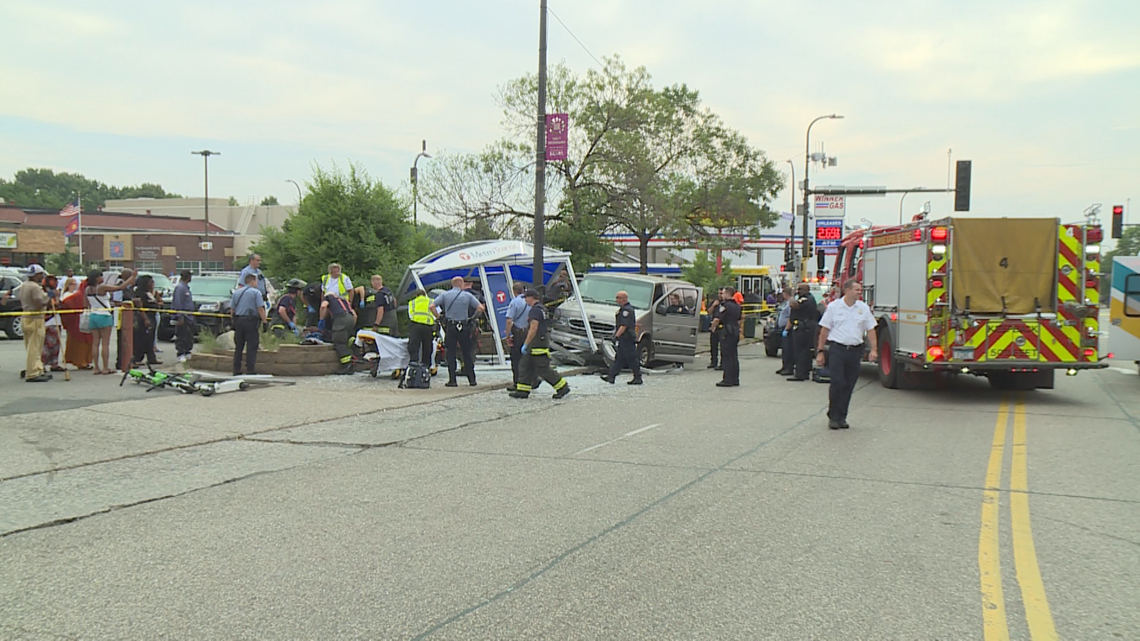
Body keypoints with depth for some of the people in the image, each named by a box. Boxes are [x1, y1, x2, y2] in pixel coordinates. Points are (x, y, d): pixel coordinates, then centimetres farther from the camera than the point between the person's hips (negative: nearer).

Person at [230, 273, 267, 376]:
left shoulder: (236, 292, 13)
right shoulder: (256, 292, -4)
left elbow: (232, 309, 14)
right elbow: (260, 309, -11)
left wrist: (233, 322, 21)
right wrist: (264, 321, -5)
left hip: (238, 321, 6)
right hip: (251, 321, -5)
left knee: (238, 347, 11)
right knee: (252, 347, -3)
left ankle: (236, 370, 11)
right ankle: (250, 370, -6)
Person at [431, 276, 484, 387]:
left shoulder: (445, 295, 3)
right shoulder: (467, 295, 2)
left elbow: (432, 306, -5)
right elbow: (480, 308, -4)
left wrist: (439, 317, 5)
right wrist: (472, 317, 8)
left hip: (450, 327, 0)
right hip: (464, 328, 0)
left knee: (451, 354, 3)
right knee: (467, 354, 9)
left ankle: (452, 381, 0)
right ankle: (472, 380, 12)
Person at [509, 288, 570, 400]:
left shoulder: (535, 310, -17)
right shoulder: (542, 308, 17)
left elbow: (533, 329, -24)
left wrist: (525, 344, -22)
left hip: (538, 345, -11)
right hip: (534, 346, 11)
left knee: (542, 369, -6)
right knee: (526, 366, 10)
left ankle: (563, 387, -1)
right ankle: (523, 391, 12)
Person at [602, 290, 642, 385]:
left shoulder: (626, 310, -16)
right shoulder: (624, 309, 17)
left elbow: (624, 326, -23)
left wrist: (616, 335, -23)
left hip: (627, 338, -11)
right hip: (624, 339, 11)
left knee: (632, 359, -5)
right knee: (619, 358, 9)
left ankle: (638, 378, 0)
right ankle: (611, 377, 10)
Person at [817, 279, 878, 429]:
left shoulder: (864, 308, 8)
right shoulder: (833, 307, 1)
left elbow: (870, 330, 9)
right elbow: (824, 330, 3)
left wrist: (874, 350, -3)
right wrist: (820, 351, 1)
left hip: (855, 351, 3)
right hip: (837, 349, -3)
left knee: (849, 386, 5)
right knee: (837, 382, -10)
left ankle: (841, 417, 15)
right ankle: (833, 416, 3)